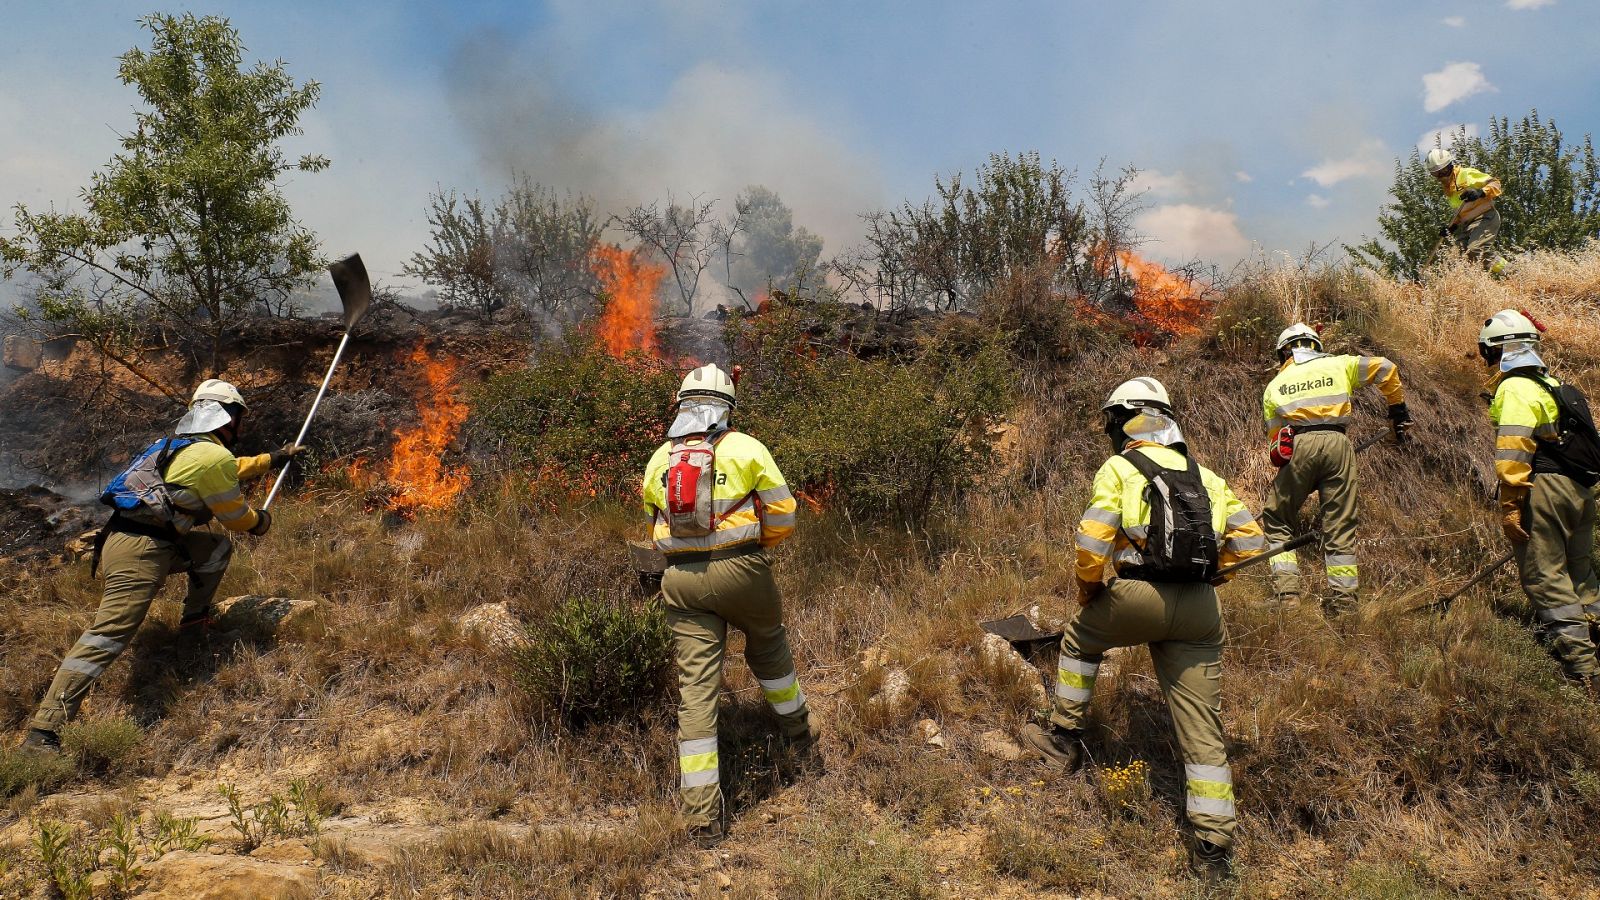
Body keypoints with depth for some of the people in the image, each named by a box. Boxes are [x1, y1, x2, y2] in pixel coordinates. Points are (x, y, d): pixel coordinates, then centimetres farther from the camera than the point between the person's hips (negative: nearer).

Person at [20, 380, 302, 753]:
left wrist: (273, 458, 47)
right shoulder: (212, 455, -12)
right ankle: (43, 732, -16)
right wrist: (261, 521, 19)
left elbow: (233, 469, 37)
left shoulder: (183, 444, 17)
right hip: (140, 552, -10)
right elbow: (236, 516, -2)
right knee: (108, 636, -13)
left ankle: (195, 617, 35)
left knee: (217, 547, 23)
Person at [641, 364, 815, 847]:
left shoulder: (658, 459, 11)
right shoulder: (746, 448, -1)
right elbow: (783, 514, 0)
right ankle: (801, 740, 44)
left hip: (681, 580, 2)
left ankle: (703, 816, 5)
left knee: (695, 689, 2)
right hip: (742, 571, -2)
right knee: (768, 649, 26)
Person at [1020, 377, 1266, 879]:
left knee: (1080, 639, 27)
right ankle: (1214, 849, 9)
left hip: (1139, 598, -4)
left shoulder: (1118, 469, 2)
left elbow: (1091, 544, -9)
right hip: (1200, 612, 4)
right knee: (1202, 730, 7)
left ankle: (1065, 739, 33)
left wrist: (1088, 591, 8)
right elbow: (1250, 542, 14)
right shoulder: (1206, 476, 18)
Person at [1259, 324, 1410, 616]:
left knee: (1276, 520, 9)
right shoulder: (1339, 365, 22)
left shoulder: (1274, 385, 21)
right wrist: (1398, 409, 29)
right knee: (1340, 526, 8)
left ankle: (1286, 592, -3)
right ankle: (1343, 600, 8)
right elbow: (1385, 368, 19)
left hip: (1298, 445, -1)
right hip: (1337, 443, 1)